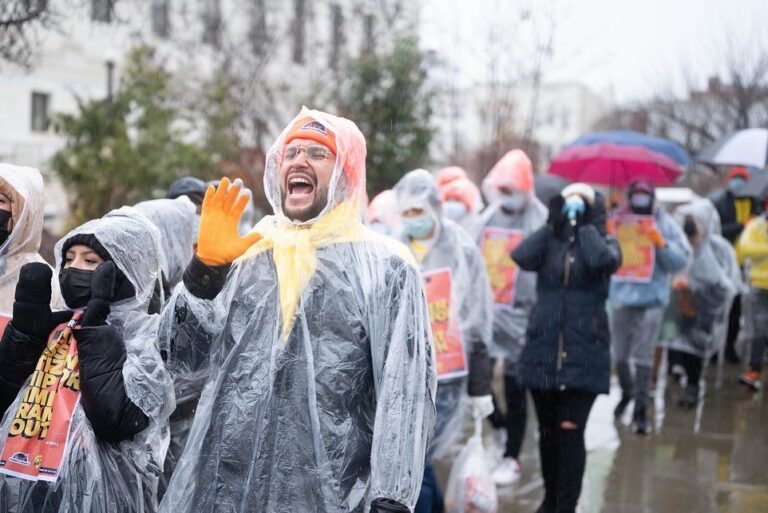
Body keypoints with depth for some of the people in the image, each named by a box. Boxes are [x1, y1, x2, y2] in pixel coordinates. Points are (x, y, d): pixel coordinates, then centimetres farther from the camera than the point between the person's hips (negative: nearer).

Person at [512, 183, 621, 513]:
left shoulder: (604, 242, 4)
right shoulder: (548, 242, 8)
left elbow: (604, 261, -20)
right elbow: (521, 257, -14)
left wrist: (588, 225, -8)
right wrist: (552, 224, -6)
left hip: (584, 353, -3)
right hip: (543, 349, 3)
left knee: (570, 431, -10)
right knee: (548, 431, 13)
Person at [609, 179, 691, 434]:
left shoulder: (664, 224, 1)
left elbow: (682, 260, -2)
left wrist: (662, 243, -16)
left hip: (651, 300, -2)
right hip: (621, 297, 2)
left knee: (643, 357, -5)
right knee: (619, 354, 12)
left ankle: (641, 409, 4)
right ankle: (627, 392, 39)